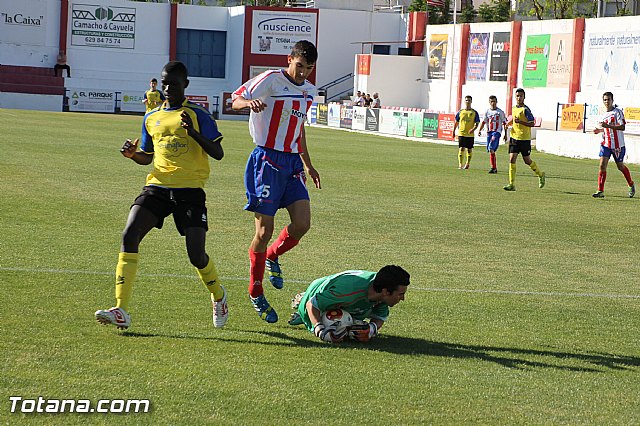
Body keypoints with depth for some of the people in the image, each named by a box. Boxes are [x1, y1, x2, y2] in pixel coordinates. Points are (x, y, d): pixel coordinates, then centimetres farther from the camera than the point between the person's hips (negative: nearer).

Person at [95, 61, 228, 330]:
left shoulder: (198, 115, 0)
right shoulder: (151, 118, 15)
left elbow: (218, 153, -5)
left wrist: (193, 133, -19)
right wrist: (132, 154, 4)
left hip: (190, 190, -4)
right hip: (157, 187, 4)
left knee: (196, 254, -8)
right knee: (129, 235, -18)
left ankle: (218, 296, 28)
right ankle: (121, 312, -19)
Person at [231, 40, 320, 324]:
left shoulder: (309, 91, 14)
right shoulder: (271, 80, -8)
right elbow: (236, 100, -13)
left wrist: (307, 164, 28)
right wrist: (250, 102, -36)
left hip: (292, 162, 7)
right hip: (267, 160, -6)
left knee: (302, 224, -7)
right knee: (264, 231, -6)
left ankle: (272, 257, 25)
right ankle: (255, 293, 11)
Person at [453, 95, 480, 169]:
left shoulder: (474, 112, 3)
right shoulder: (460, 112, 7)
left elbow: (476, 123, 1)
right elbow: (456, 122, 15)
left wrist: (473, 129, -17)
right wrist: (454, 131, 12)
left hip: (470, 134, 0)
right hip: (461, 133, 0)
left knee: (469, 149, 6)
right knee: (461, 149, -9)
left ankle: (467, 164, 20)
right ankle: (460, 164, -9)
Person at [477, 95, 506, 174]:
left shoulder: (500, 112, 1)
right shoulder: (487, 112, 11)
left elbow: (504, 123, 4)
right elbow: (483, 122, 16)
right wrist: (479, 130, 2)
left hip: (497, 132, -5)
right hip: (489, 132, 5)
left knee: (491, 149, -22)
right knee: (490, 150, 6)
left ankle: (493, 168, -17)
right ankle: (494, 168, 14)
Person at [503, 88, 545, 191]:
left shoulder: (525, 109, -11)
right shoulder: (514, 109, 11)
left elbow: (532, 123, -16)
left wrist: (520, 121, -27)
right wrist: (508, 125, 15)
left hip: (524, 139, -6)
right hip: (514, 137, 6)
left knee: (527, 161, 6)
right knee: (512, 159, -6)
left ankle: (540, 174, 32)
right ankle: (512, 184, -6)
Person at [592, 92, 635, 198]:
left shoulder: (618, 111, -11)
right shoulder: (605, 114, 12)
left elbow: (622, 127, -20)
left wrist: (607, 126, -27)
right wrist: (600, 130, 9)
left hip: (617, 145, -5)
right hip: (605, 144, 5)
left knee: (620, 166, 10)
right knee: (602, 165, -10)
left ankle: (631, 185, 36)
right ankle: (600, 191, -11)